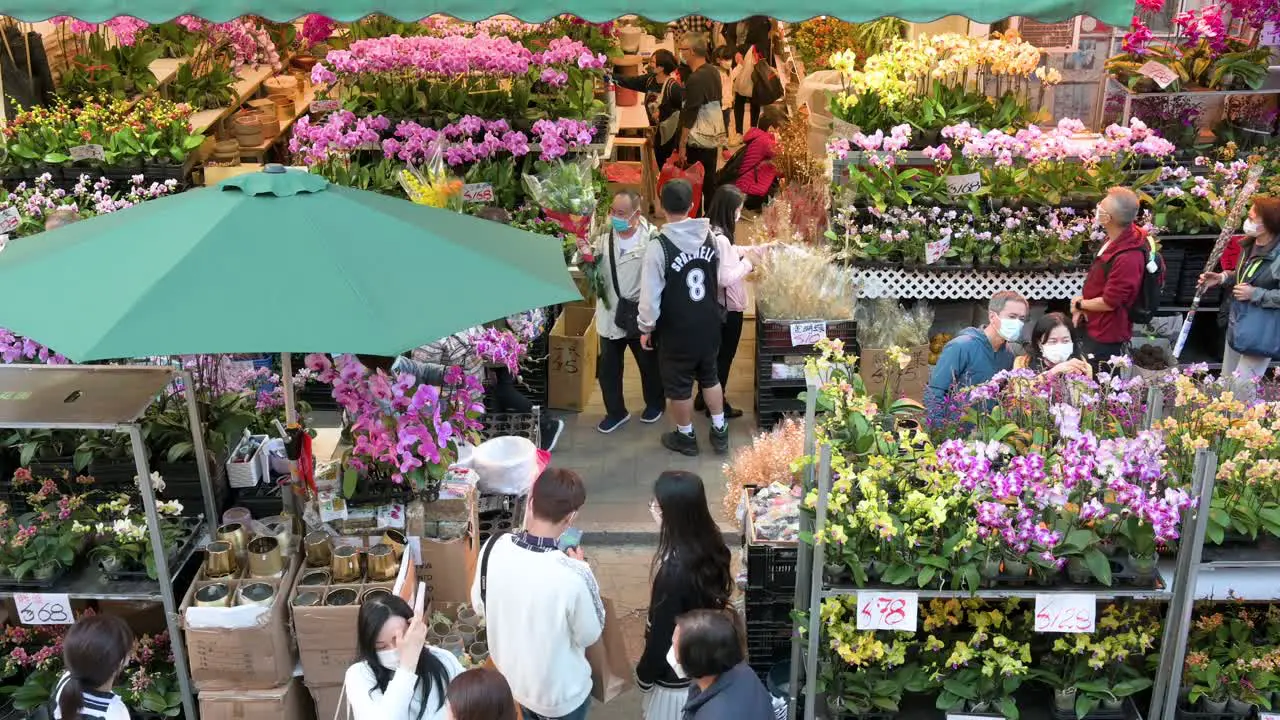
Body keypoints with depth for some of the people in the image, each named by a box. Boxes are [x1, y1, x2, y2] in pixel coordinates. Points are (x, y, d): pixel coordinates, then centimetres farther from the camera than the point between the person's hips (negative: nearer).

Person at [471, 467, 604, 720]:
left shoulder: (493, 547, -21)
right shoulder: (573, 575, -36)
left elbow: (479, 605, -3)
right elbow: (589, 635, -17)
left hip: (509, 676, 4)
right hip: (559, 693, -4)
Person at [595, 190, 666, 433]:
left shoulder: (652, 237, -19)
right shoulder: (604, 235, -5)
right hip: (610, 316, 3)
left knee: (649, 364, 19)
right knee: (608, 369, 13)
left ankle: (655, 403, 43)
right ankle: (615, 412, 33)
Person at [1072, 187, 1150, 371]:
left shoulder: (1128, 259, -34)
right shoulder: (1118, 238, -3)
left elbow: (1109, 303, -26)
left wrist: (1079, 304, -9)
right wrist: (1081, 307, -1)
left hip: (1106, 339, -10)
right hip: (1095, 328, 10)